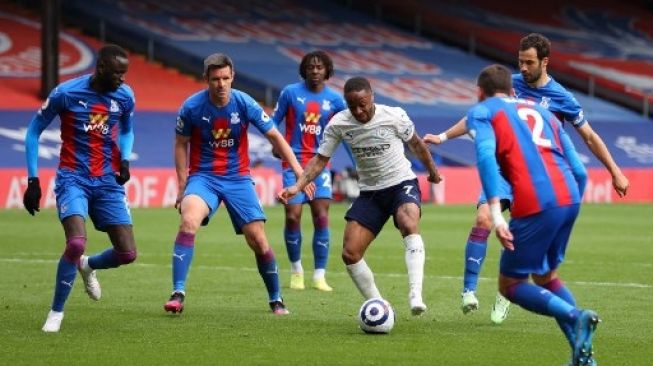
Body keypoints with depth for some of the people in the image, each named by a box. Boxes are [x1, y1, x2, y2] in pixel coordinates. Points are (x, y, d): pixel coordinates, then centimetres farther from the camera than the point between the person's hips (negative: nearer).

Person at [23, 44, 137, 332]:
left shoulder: (125, 96, 0)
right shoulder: (66, 93, -12)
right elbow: (33, 131, 0)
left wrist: (125, 159, 0)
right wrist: (32, 179, -4)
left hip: (108, 182, 4)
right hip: (73, 178, -4)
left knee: (127, 253, -4)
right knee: (76, 243, -26)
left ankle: (88, 266, 31)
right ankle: (56, 313, -6)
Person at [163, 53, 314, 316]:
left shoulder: (244, 104, -10)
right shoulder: (192, 107, -10)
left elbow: (275, 137, -2)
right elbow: (181, 144, 4)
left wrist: (299, 172, -8)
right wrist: (182, 186, -2)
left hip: (237, 178, 1)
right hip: (203, 176, -1)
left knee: (258, 239, -5)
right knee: (189, 221, -30)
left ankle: (276, 300, 17)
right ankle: (178, 294, -29)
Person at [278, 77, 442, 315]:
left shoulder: (394, 117, -14)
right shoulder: (338, 124, -9)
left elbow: (415, 144, 5)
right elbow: (321, 159, -3)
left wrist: (432, 170, 21)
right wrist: (297, 186, -17)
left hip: (402, 184, -4)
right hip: (370, 191, 4)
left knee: (409, 224, -36)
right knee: (350, 253, -7)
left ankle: (415, 296, -45)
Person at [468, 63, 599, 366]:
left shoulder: (481, 112, 12)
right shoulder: (542, 112, 29)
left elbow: (486, 155, -10)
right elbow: (580, 172, 22)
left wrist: (495, 213, -17)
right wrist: (569, 212, 32)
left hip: (536, 205, -6)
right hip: (569, 199, 6)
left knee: (510, 285, 7)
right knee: (545, 277, 25)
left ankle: (575, 317, -17)